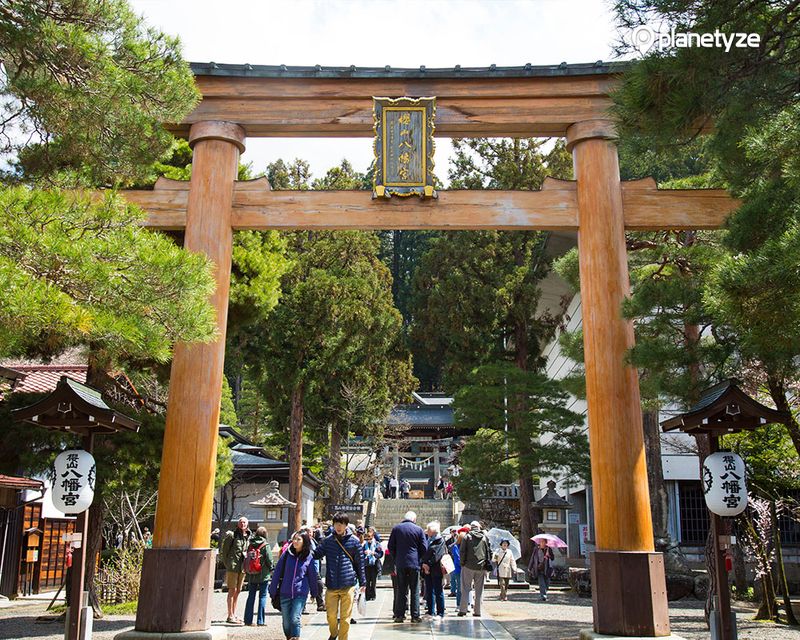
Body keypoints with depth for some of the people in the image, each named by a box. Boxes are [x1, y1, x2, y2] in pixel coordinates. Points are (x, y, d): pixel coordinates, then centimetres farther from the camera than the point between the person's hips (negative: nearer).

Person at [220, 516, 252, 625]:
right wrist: (226, 564, -5)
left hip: (243, 567, 6)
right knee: (232, 590, -3)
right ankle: (230, 616, 3)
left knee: (238, 591, 13)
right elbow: (223, 550, -3)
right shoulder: (232, 535, -7)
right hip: (233, 566, -6)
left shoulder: (249, 536, 8)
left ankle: (234, 614, 23)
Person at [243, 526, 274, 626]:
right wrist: (270, 568, 7)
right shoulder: (265, 545, -11)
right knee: (262, 597, 4)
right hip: (263, 575, -4)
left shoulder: (250, 545, 2)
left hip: (251, 575, 4)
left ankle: (248, 620, 14)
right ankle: (260, 621, 4)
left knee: (251, 596, 12)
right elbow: (269, 559, -12)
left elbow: (246, 558, 6)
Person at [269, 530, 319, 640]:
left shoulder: (309, 557, -4)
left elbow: (312, 576, 7)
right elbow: (277, 572, 1)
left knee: (295, 619, -13)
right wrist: (272, 591, 1)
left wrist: (314, 593, 15)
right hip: (285, 593, 2)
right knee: (286, 621, 10)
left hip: (301, 594, -2)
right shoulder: (287, 554, -2)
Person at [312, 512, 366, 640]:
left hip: (348, 585, -2)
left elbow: (360, 563, 6)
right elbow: (316, 554, 4)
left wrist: (363, 582, 8)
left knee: (345, 618, 1)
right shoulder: (328, 540, 5)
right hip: (331, 585, 2)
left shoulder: (354, 541, 0)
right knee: (331, 615, 7)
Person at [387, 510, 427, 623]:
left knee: (401, 590, 7)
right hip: (414, 563, -1)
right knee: (415, 590, 5)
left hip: (400, 563, 2)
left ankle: (399, 615, 6)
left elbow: (391, 546, 6)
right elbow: (424, 548, 0)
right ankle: (415, 616, 4)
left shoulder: (396, 528, 3)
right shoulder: (419, 530, -1)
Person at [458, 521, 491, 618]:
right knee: (479, 590, 8)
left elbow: (462, 551, -5)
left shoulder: (467, 537, -1)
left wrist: (462, 563, 5)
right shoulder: (485, 538, 6)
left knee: (466, 588, 4)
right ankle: (477, 611, 8)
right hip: (481, 567, 2)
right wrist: (487, 564, 13)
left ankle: (463, 610, 0)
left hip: (469, 566, -2)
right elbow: (489, 552, 7)